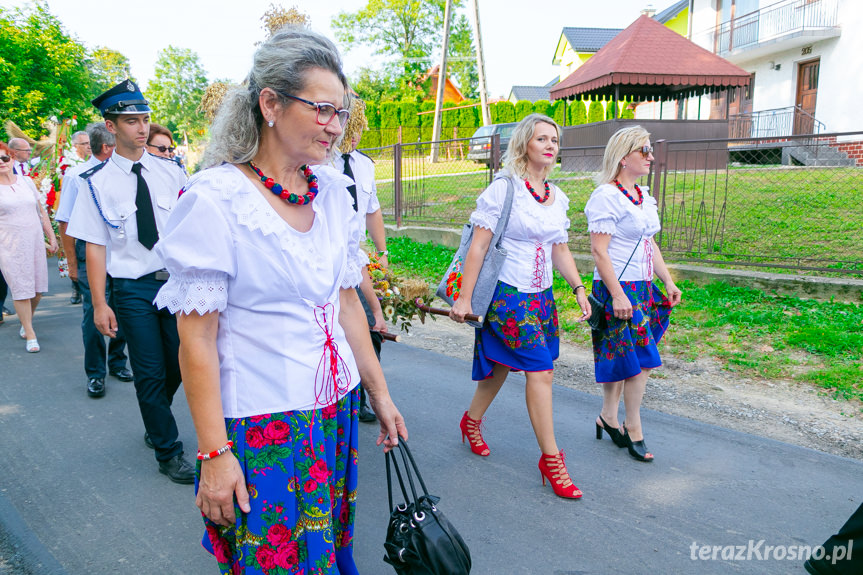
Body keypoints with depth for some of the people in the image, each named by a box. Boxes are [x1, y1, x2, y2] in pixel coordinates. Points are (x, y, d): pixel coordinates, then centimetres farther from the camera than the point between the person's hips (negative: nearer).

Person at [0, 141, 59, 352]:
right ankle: (30, 335, 6)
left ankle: (27, 321, 32)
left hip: (35, 241, 4)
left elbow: (41, 212, 15)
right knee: (21, 289, -3)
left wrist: (51, 237, 14)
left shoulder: (27, 182, 10)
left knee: (38, 288, 6)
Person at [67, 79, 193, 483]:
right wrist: (99, 304, -8)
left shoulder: (171, 172, 2)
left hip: (176, 279, 3)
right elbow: (94, 246, -5)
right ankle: (168, 452, 23)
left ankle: (156, 419, 42)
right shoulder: (97, 182, -5)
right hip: (132, 288, -2)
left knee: (180, 363, 12)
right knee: (150, 373, 5)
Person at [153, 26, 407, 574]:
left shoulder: (332, 189, 2)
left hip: (337, 408, 6)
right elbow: (197, 340, -14)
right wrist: (213, 454, -14)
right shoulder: (215, 198, -15)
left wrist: (381, 395, 11)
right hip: (260, 422, -5)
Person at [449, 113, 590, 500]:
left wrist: (579, 288, 6)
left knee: (502, 364, 16)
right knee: (540, 370, -9)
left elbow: (560, 250, 18)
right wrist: (464, 298, -14)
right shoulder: (503, 189, -10)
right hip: (508, 294, -7)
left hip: (542, 296, 7)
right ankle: (551, 458, 2)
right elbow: (478, 247, -12)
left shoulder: (557, 197, 11)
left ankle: (472, 420, 40)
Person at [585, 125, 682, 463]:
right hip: (617, 288, -8)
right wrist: (618, 295, -22)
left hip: (642, 288, 8)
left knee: (623, 359, 12)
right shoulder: (606, 197, -14)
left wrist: (668, 282, 16)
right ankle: (633, 430, 11)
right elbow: (598, 251, -18)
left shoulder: (643, 196, 14)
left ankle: (609, 418, 26)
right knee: (642, 360, -4)